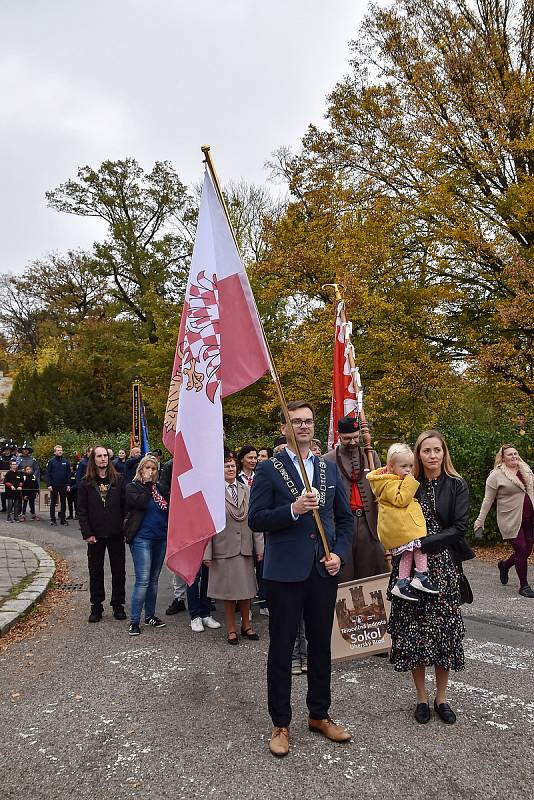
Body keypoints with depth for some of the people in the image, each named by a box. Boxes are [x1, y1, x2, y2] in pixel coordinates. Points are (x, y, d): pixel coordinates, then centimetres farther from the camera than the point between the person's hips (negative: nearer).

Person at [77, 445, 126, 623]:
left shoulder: (118, 480, 1)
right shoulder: (86, 483, 0)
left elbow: (125, 506, 1)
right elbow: (81, 510, -1)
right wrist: (87, 533, -8)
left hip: (116, 534, 0)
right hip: (96, 535, 0)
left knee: (119, 570, 7)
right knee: (95, 571, 9)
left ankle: (118, 605, 21)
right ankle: (96, 606, 21)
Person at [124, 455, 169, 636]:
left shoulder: (159, 488, 13)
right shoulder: (132, 487, -1)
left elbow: (169, 510, 15)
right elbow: (140, 503, -19)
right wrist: (147, 484, -10)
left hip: (161, 539, 5)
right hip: (142, 538, -5)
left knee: (154, 579, 13)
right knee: (143, 580, -9)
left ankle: (150, 615, 24)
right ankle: (134, 621, -1)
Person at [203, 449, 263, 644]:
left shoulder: (247, 490, 6)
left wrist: (259, 546, 3)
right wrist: (207, 553, -10)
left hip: (246, 548, 4)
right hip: (224, 549, -3)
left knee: (246, 588, 13)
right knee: (228, 590, 8)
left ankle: (246, 624, 30)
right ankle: (231, 628, 24)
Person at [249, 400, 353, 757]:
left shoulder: (330, 469, 8)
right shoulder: (269, 469, -5)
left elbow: (345, 517, 12)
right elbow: (256, 519, -10)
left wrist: (340, 554, -2)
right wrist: (293, 509, -24)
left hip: (324, 570, 4)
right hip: (285, 572, -4)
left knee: (321, 646, 16)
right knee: (282, 649, 8)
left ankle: (319, 715, 35)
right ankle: (281, 724, 24)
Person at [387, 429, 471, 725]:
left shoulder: (456, 486, -1)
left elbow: (458, 528, -9)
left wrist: (423, 543, -16)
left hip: (443, 567, -1)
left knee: (444, 631, 4)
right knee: (413, 631, 4)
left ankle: (441, 697, 23)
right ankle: (422, 697, 21)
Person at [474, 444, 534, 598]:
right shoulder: (496, 475, -7)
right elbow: (488, 499, -4)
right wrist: (480, 520, -4)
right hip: (511, 521, -6)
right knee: (521, 551, -5)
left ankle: (504, 565, 37)